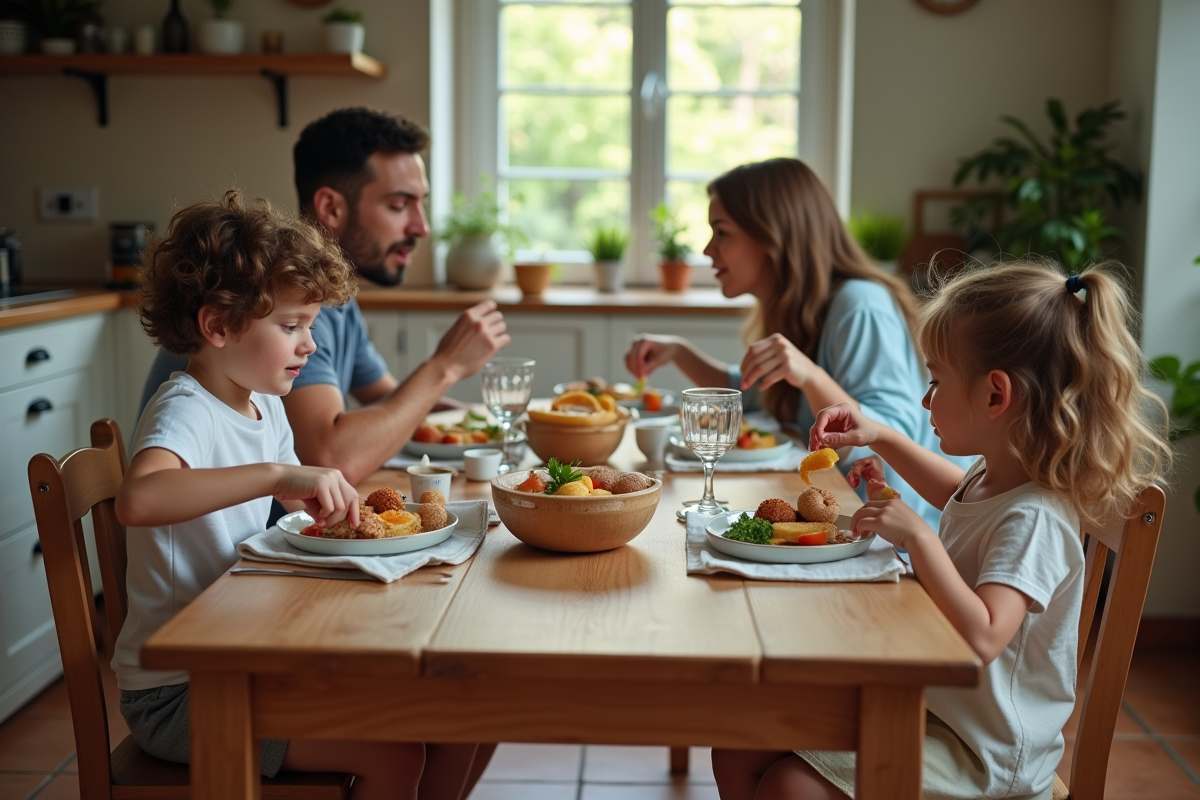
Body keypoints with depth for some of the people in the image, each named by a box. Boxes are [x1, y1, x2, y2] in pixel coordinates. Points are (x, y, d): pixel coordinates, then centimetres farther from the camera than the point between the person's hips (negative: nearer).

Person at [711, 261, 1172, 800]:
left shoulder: (1033, 519, -26)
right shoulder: (994, 477, 4)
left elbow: (981, 639, -39)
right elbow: (956, 491, 31)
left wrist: (918, 537, -37)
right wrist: (881, 438, 21)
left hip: (979, 755, -9)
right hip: (922, 701, 9)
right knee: (739, 753, 1)